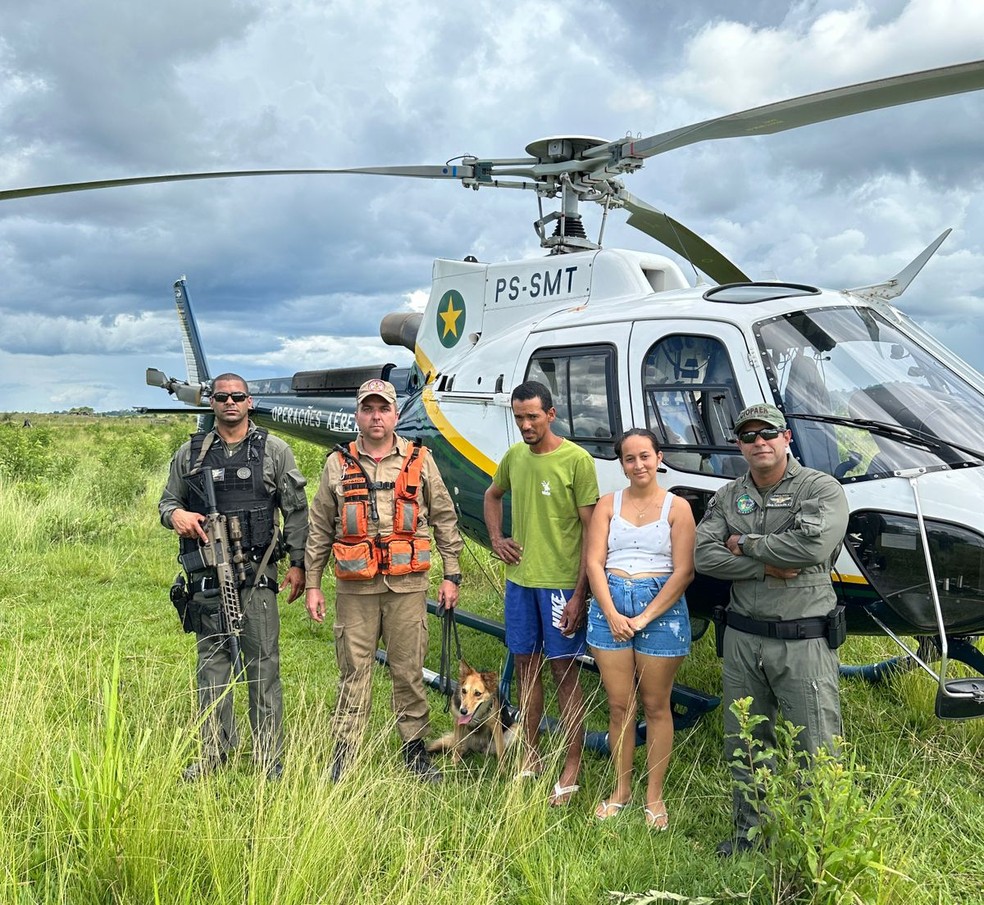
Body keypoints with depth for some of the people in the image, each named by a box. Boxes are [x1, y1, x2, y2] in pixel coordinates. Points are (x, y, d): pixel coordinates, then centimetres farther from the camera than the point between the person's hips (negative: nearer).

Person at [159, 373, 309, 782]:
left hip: (256, 572, -2)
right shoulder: (190, 453, 10)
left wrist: (298, 564, -2)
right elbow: (167, 500, 18)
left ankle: (269, 756, 9)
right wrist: (176, 514, -6)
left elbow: (296, 510, 4)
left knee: (263, 664, 0)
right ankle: (214, 750, 22)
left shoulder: (274, 450, 3)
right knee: (211, 663, 10)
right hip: (206, 575, 3)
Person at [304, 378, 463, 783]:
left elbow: (445, 520, 10)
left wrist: (451, 575, 6)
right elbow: (319, 530, 10)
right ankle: (344, 753, 16)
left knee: (409, 671, 7)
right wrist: (312, 584, 8)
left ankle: (415, 749, 21)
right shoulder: (338, 464, 7)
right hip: (354, 587, 0)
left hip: (407, 586, 0)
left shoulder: (419, 461, 6)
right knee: (354, 672, 5)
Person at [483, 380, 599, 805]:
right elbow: (492, 496, 25)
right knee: (526, 666, 14)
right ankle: (531, 758, 29)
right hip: (519, 580, 6)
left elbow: (591, 530, -12)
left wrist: (580, 593, -15)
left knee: (564, 671, 2)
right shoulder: (514, 455, 5)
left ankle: (571, 769, 14)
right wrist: (496, 539, 9)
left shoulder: (577, 461, -12)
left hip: (561, 583, -6)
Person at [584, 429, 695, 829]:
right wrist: (612, 614, -10)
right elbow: (594, 563, 1)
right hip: (610, 605, 2)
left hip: (661, 607, -2)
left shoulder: (676, 507, 1)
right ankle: (621, 788, 23)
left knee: (656, 705, 7)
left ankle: (654, 795, 19)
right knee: (619, 705, 8)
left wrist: (644, 618, -11)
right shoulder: (608, 504, 8)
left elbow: (683, 572, -5)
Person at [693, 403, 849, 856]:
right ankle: (750, 832, 32)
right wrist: (767, 567, -15)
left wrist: (744, 543, -11)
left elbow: (813, 546, -23)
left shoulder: (821, 488, -5)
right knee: (744, 743, 16)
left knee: (817, 750, -1)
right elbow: (704, 555, -3)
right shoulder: (727, 496, 9)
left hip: (804, 639, -5)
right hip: (743, 637, 5)